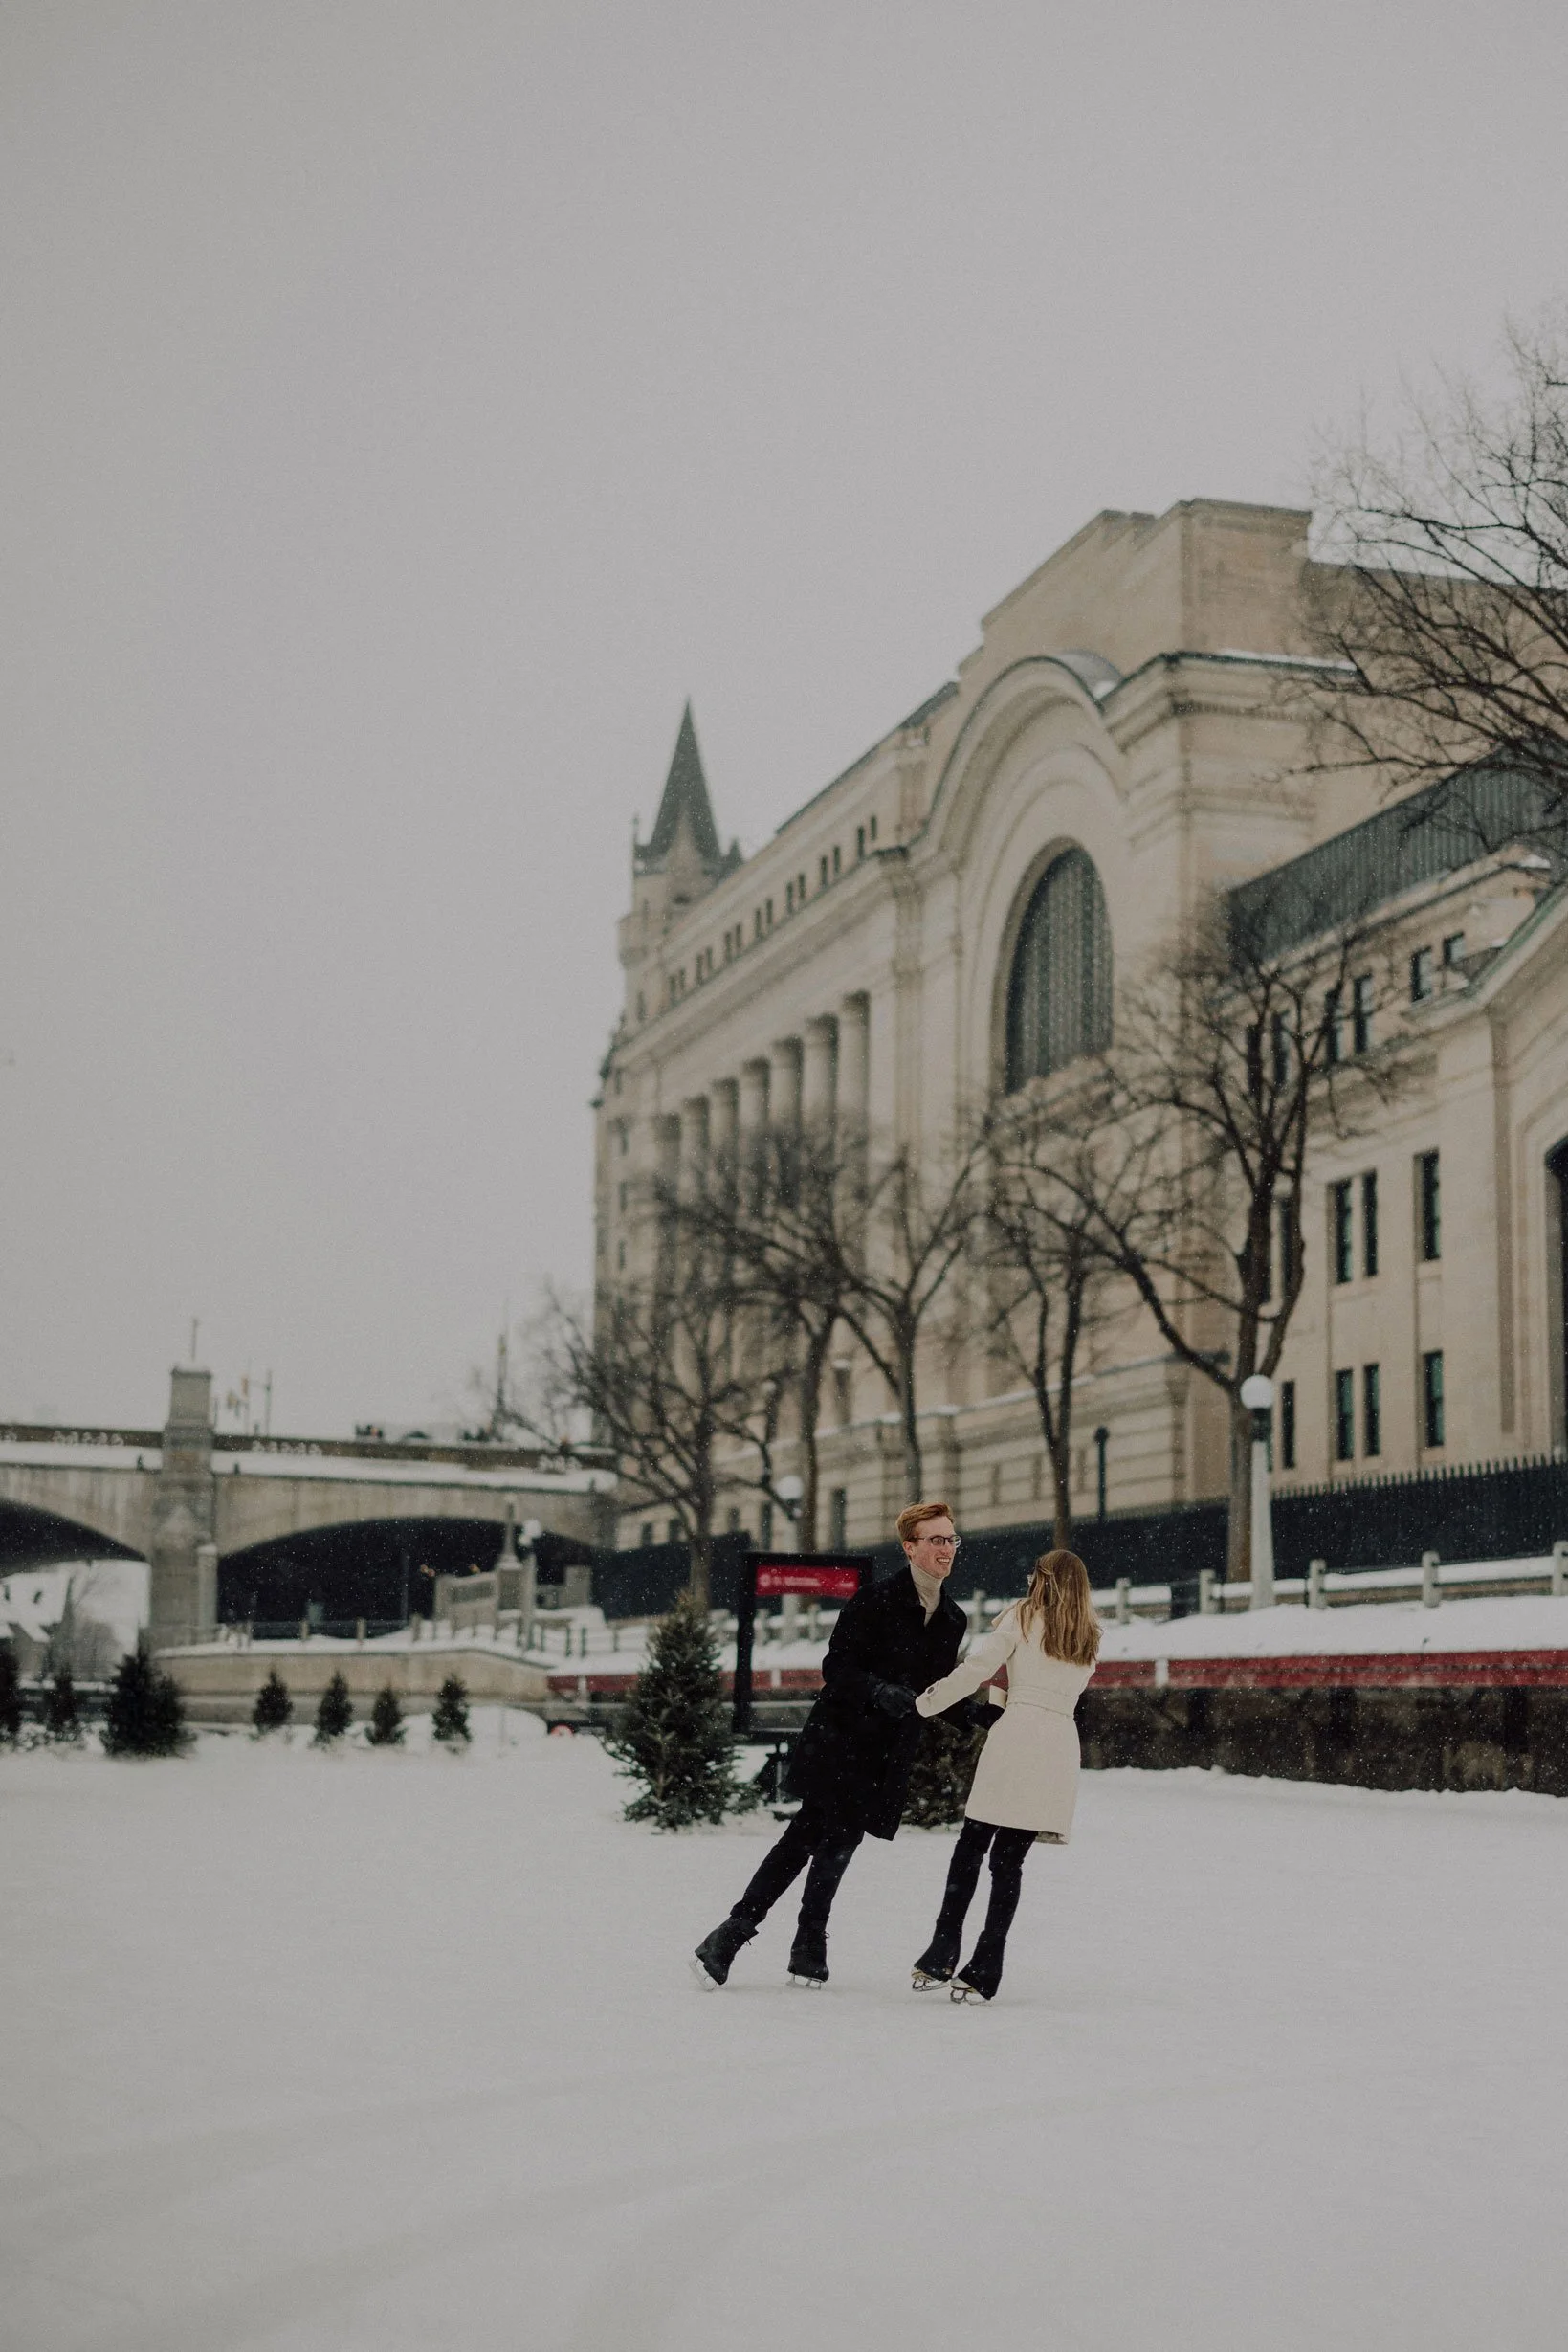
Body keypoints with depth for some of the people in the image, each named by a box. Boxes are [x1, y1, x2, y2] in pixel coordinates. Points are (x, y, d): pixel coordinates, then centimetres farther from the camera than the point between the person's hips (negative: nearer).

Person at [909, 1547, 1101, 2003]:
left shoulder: (1024, 1616, 8)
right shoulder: (1090, 1636, 21)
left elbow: (975, 1669, 1)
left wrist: (924, 1703, 9)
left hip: (1016, 1734, -4)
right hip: (1061, 1743, 4)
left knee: (971, 1845, 4)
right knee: (1009, 1857, 5)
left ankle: (941, 1956, -2)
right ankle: (983, 1973, -1)